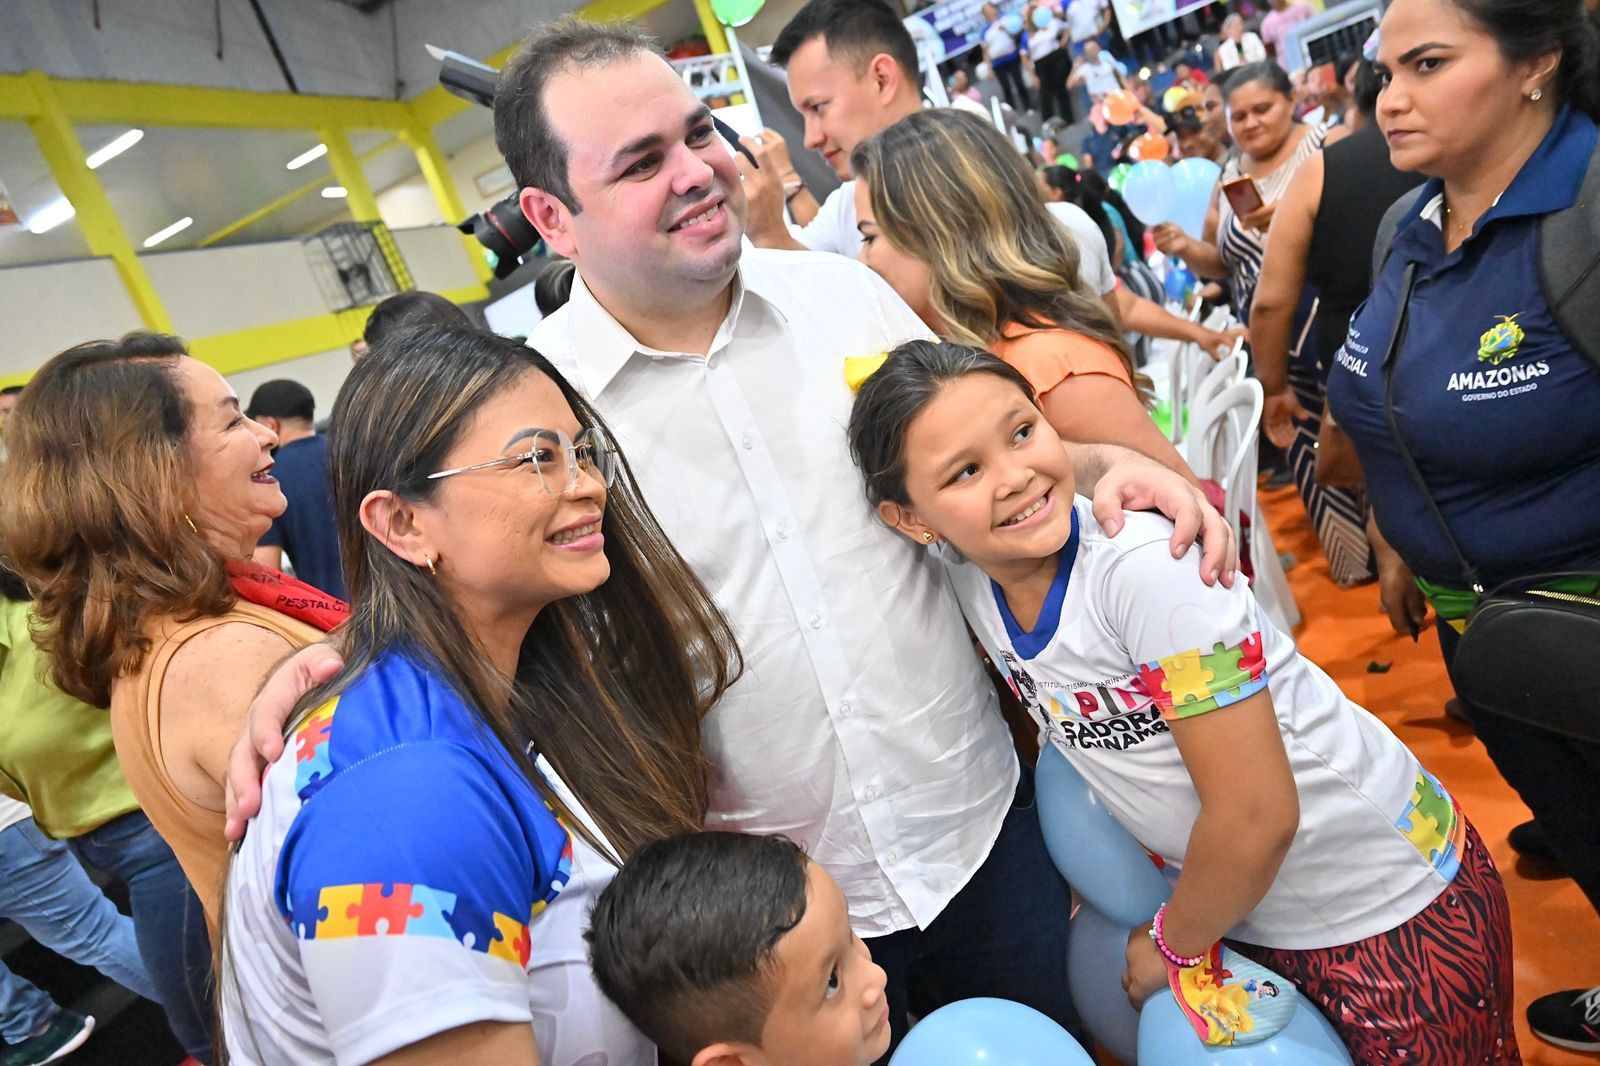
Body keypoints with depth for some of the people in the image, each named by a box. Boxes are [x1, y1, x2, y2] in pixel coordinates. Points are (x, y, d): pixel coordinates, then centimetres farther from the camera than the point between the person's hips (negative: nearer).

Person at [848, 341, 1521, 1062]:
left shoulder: (1143, 563, -31)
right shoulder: (965, 579, -11)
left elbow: (1256, 816, -26)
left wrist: (1174, 945, -9)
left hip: (1390, 905, -5)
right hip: (1238, 906, 5)